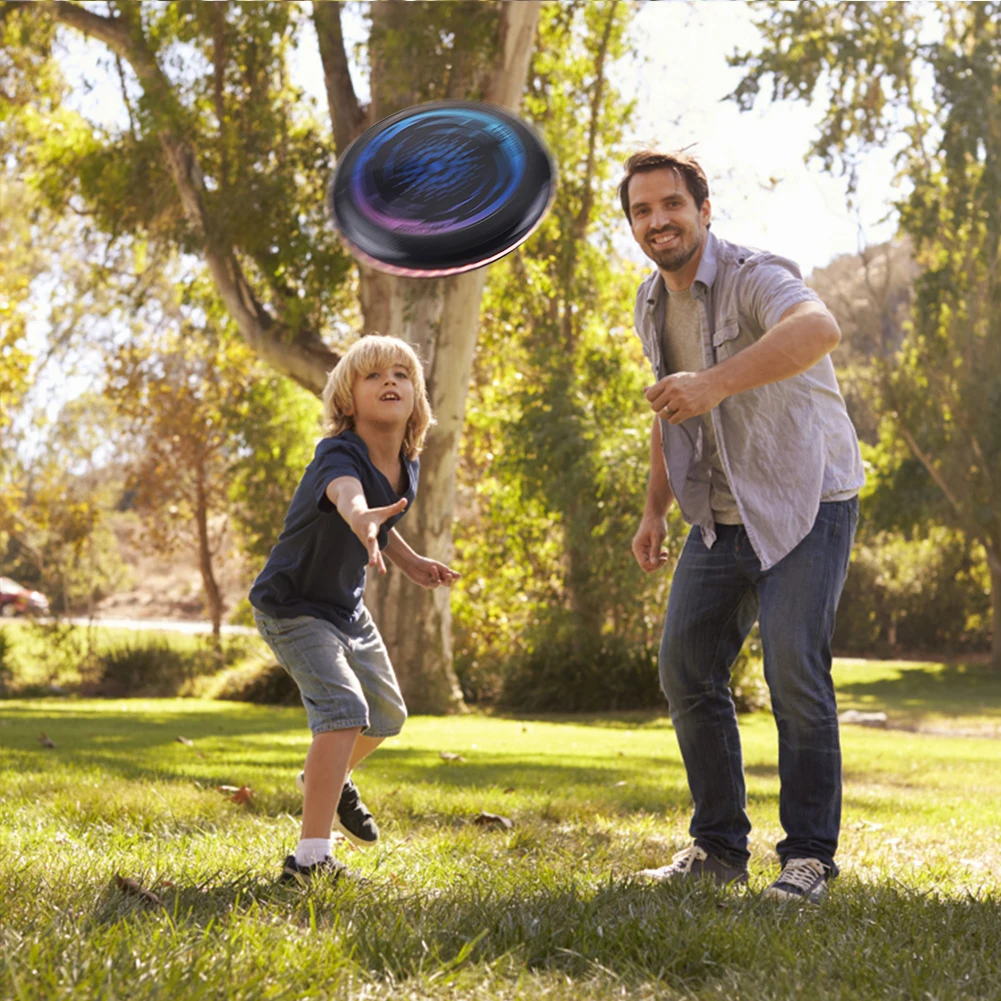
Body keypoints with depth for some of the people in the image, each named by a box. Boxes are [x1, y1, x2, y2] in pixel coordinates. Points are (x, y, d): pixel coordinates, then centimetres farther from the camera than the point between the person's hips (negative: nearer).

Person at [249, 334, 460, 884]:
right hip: (293, 607, -8)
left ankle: (327, 778, 51)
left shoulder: (406, 465, -6)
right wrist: (363, 519, -79)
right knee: (344, 709, -26)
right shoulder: (339, 457, -31)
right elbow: (348, 496, -57)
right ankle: (310, 857, -23)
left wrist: (410, 561, 6)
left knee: (387, 716, 21)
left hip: (348, 607, 8)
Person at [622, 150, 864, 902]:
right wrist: (656, 511, 19)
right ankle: (719, 848, 15)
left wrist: (714, 382, -53)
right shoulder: (653, 306, 8)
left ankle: (810, 855, -1)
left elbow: (819, 329, -43)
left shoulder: (753, 278, -19)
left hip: (805, 505, -8)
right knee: (687, 669, 3)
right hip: (722, 517, 8)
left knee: (794, 672, -16)